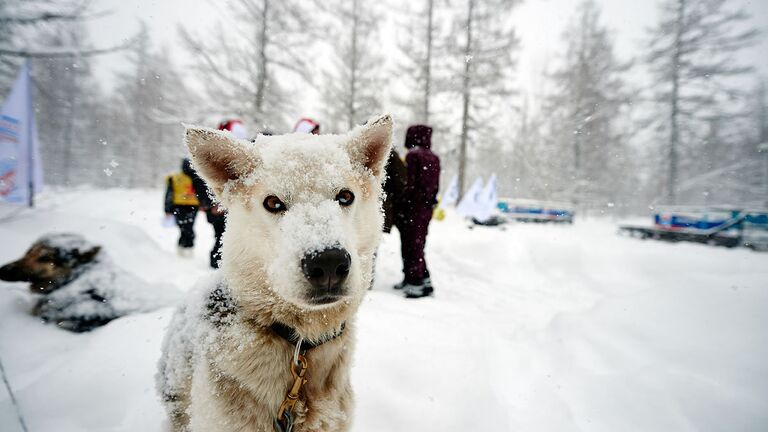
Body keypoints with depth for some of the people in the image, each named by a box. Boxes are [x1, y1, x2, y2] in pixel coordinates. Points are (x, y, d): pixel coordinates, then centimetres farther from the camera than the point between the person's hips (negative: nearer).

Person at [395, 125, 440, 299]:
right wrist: (430, 202, 17)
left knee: (412, 245, -1)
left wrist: (401, 207, -11)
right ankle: (411, 279, 22)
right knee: (418, 244, 15)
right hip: (427, 208, 7)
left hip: (413, 206, -7)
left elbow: (409, 183, -15)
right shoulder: (434, 158, 10)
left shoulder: (413, 155, -11)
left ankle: (416, 281, 0)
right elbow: (436, 185, 11)